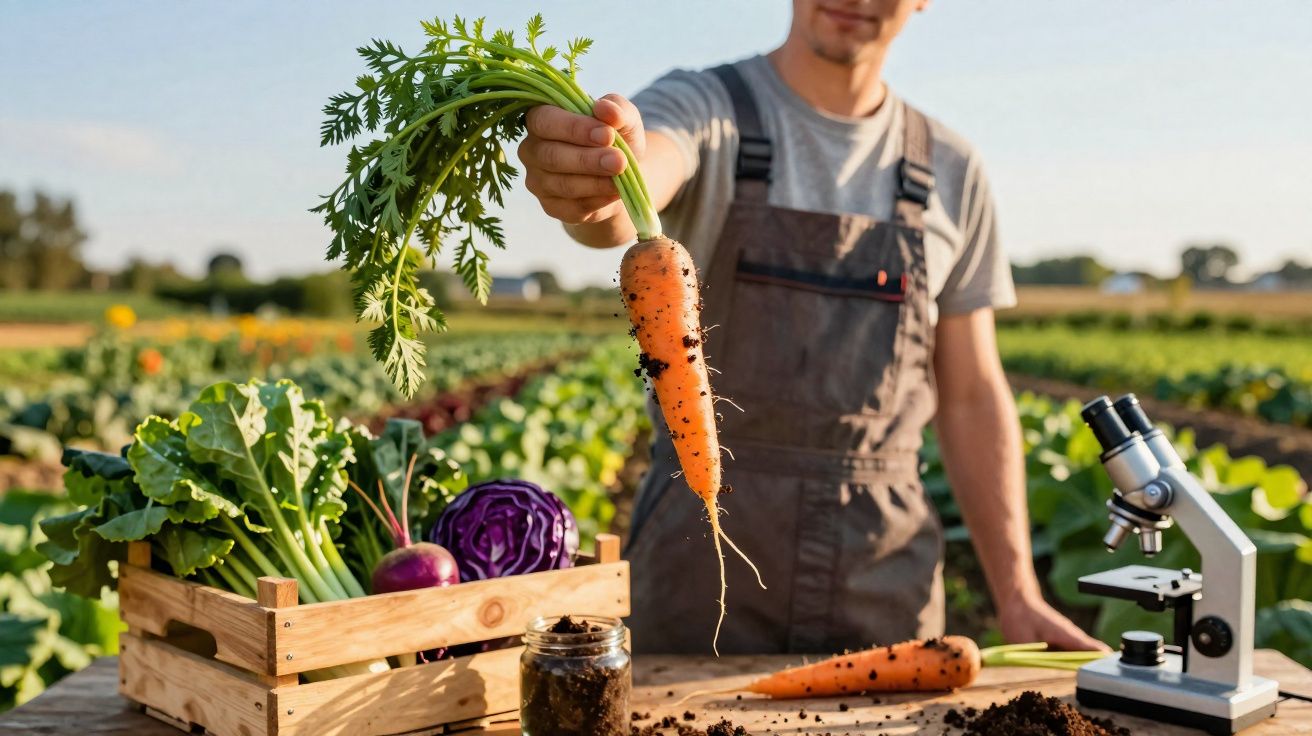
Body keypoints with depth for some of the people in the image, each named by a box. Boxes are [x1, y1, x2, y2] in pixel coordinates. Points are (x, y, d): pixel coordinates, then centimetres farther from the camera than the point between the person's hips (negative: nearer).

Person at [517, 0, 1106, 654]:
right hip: (701, 551, -2)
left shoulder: (950, 172, 7)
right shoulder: (705, 108, -3)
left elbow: (970, 397, 9)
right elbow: (626, 194, -28)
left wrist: (1016, 594, 3)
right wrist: (590, 194, -53)